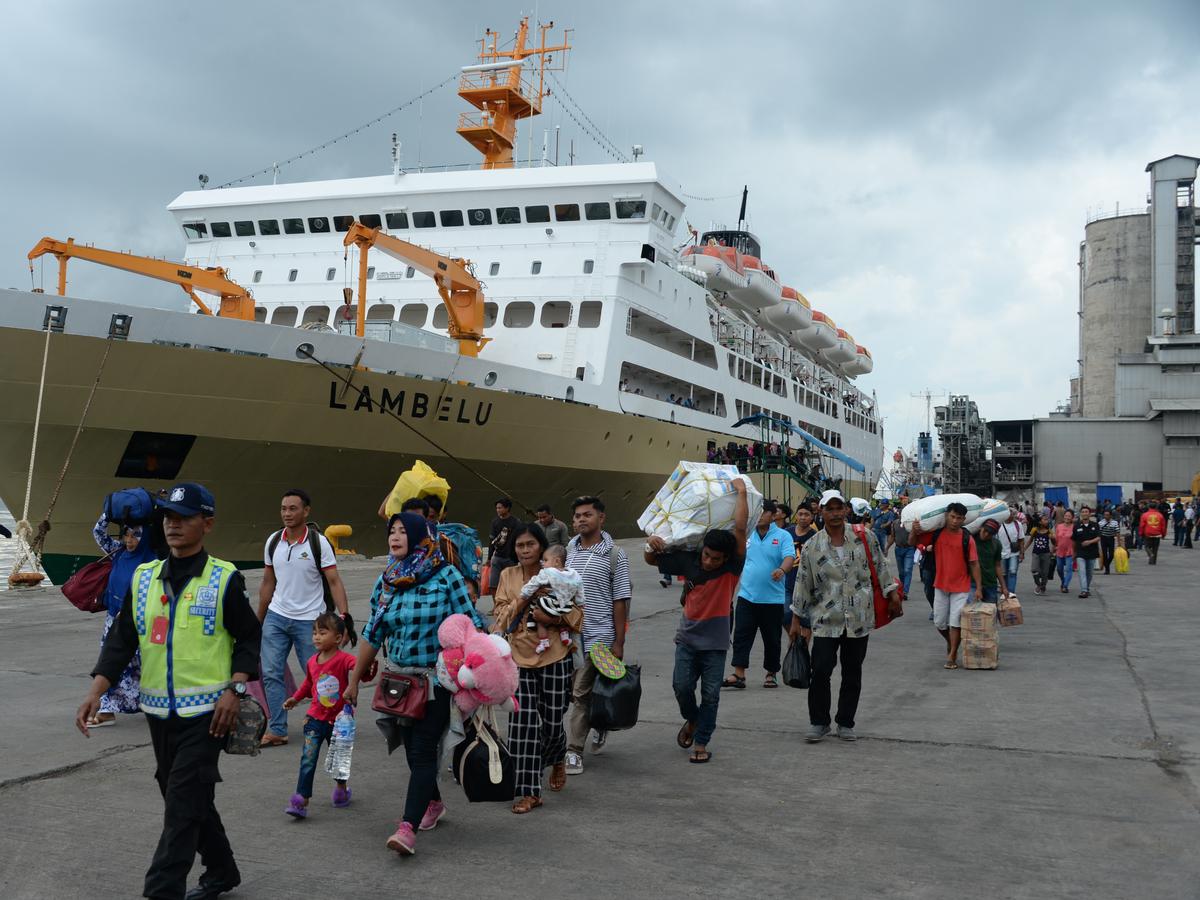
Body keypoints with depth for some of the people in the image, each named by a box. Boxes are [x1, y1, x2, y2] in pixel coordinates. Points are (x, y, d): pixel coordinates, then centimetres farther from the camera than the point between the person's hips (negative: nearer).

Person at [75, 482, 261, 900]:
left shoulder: (224, 579, -7)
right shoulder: (143, 578, 6)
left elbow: (249, 638, -3)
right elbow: (122, 639, 6)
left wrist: (234, 691, -13)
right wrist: (96, 690, -4)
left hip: (206, 710, -6)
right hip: (160, 710, 6)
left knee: (183, 804, -8)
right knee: (186, 798, 16)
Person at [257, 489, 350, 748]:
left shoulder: (319, 542, -9)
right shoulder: (273, 542, 5)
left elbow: (334, 582, -10)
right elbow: (268, 583, 14)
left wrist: (344, 615, -21)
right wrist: (259, 620, 16)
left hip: (309, 620, -4)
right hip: (276, 617, 4)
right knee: (271, 673, -3)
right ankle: (277, 730, 3)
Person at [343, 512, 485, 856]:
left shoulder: (445, 575, -9)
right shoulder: (385, 580, 5)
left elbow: (470, 625, -6)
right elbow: (373, 634, 12)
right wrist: (354, 680, 15)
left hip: (437, 678, -5)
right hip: (398, 678, 5)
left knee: (423, 750, -10)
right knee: (412, 748, 12)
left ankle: (408, 827, -15)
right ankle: (433, 802, 35)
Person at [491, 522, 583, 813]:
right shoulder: (508, 576, 6)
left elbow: (577, 612, -1)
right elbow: (500, 615, 3)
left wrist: (553, 618, -19)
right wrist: (524, 599, -13)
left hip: (554, 657, -1)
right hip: (519, 658, 1)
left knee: (552, 721, 7)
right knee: (522, 723, -6)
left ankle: (557, 759, 42)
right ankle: (527, 791, 0)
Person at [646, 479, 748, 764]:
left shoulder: (732, 567, -11)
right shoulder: (689, 560, -4)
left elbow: (740, 528, -22)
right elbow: (653, 560, 7)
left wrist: (742, 492, -21)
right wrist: (652, 546, -15)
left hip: (715, 641, -2)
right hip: (688, 637, 2)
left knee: (710, 694, 2)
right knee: (682, 686, -3)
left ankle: (701, 743, 13)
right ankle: (692, 720, 27)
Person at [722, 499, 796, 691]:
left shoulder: (783, 536, -4)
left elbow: (789, 557, -19)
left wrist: (782, 570, -40)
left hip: (773, 598, -3)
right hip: (747, 595, 3)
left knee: (772, 639, 8)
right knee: (741, 635, -4)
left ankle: (771, 674, 23)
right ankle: (739, 674, -4)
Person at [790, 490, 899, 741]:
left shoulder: (864, 536, 1)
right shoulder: (812, 547, 0)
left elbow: (881, 565, 10)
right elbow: (803, 585, 6)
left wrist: (893, 593, 6)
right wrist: (797, 620, 7)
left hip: (859, 619, 1)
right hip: (826, 620, -1)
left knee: (852, 673, 8)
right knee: (821, 671, -7)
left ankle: (845, 723, 22)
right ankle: (819, 722, 10)